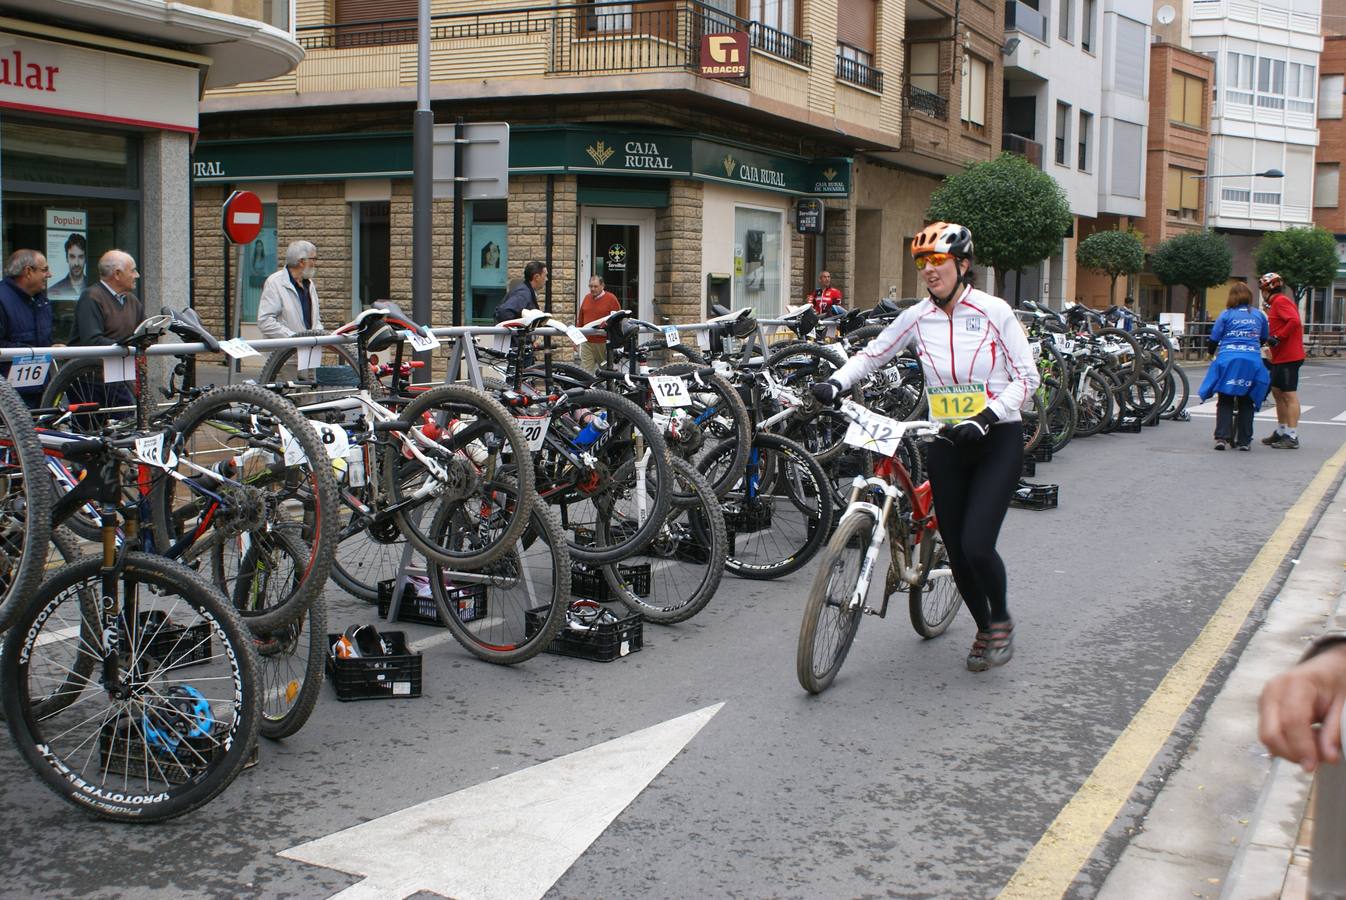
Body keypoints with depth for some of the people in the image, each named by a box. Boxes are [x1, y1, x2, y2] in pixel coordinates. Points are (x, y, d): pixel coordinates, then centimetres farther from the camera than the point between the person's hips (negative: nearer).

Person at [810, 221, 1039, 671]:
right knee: (956, 550, 6)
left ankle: (1002, 618, 13)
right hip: (948, 444, 4)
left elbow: (1026, 377, -8)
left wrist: (985, 418, -21)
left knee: (977, 545, -16)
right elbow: (872, 354, 9)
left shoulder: (993, 311, -9)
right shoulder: (917, 317, 0)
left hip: (998, 441, -4)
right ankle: (984, 629, 31)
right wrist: (834, 383, -8)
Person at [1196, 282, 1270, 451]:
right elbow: (1264, 339, 20)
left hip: (1228, 360, -1)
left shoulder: (1226, 315, 3)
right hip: (1252, 361, 2)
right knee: (1247, 402, 10)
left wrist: (1211, 353, 24)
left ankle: (1222, 437, -6)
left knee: (1225, 400, 6)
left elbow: (1214, 339, 4)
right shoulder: (1259, 315, 10)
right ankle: (1244, 441, 9)